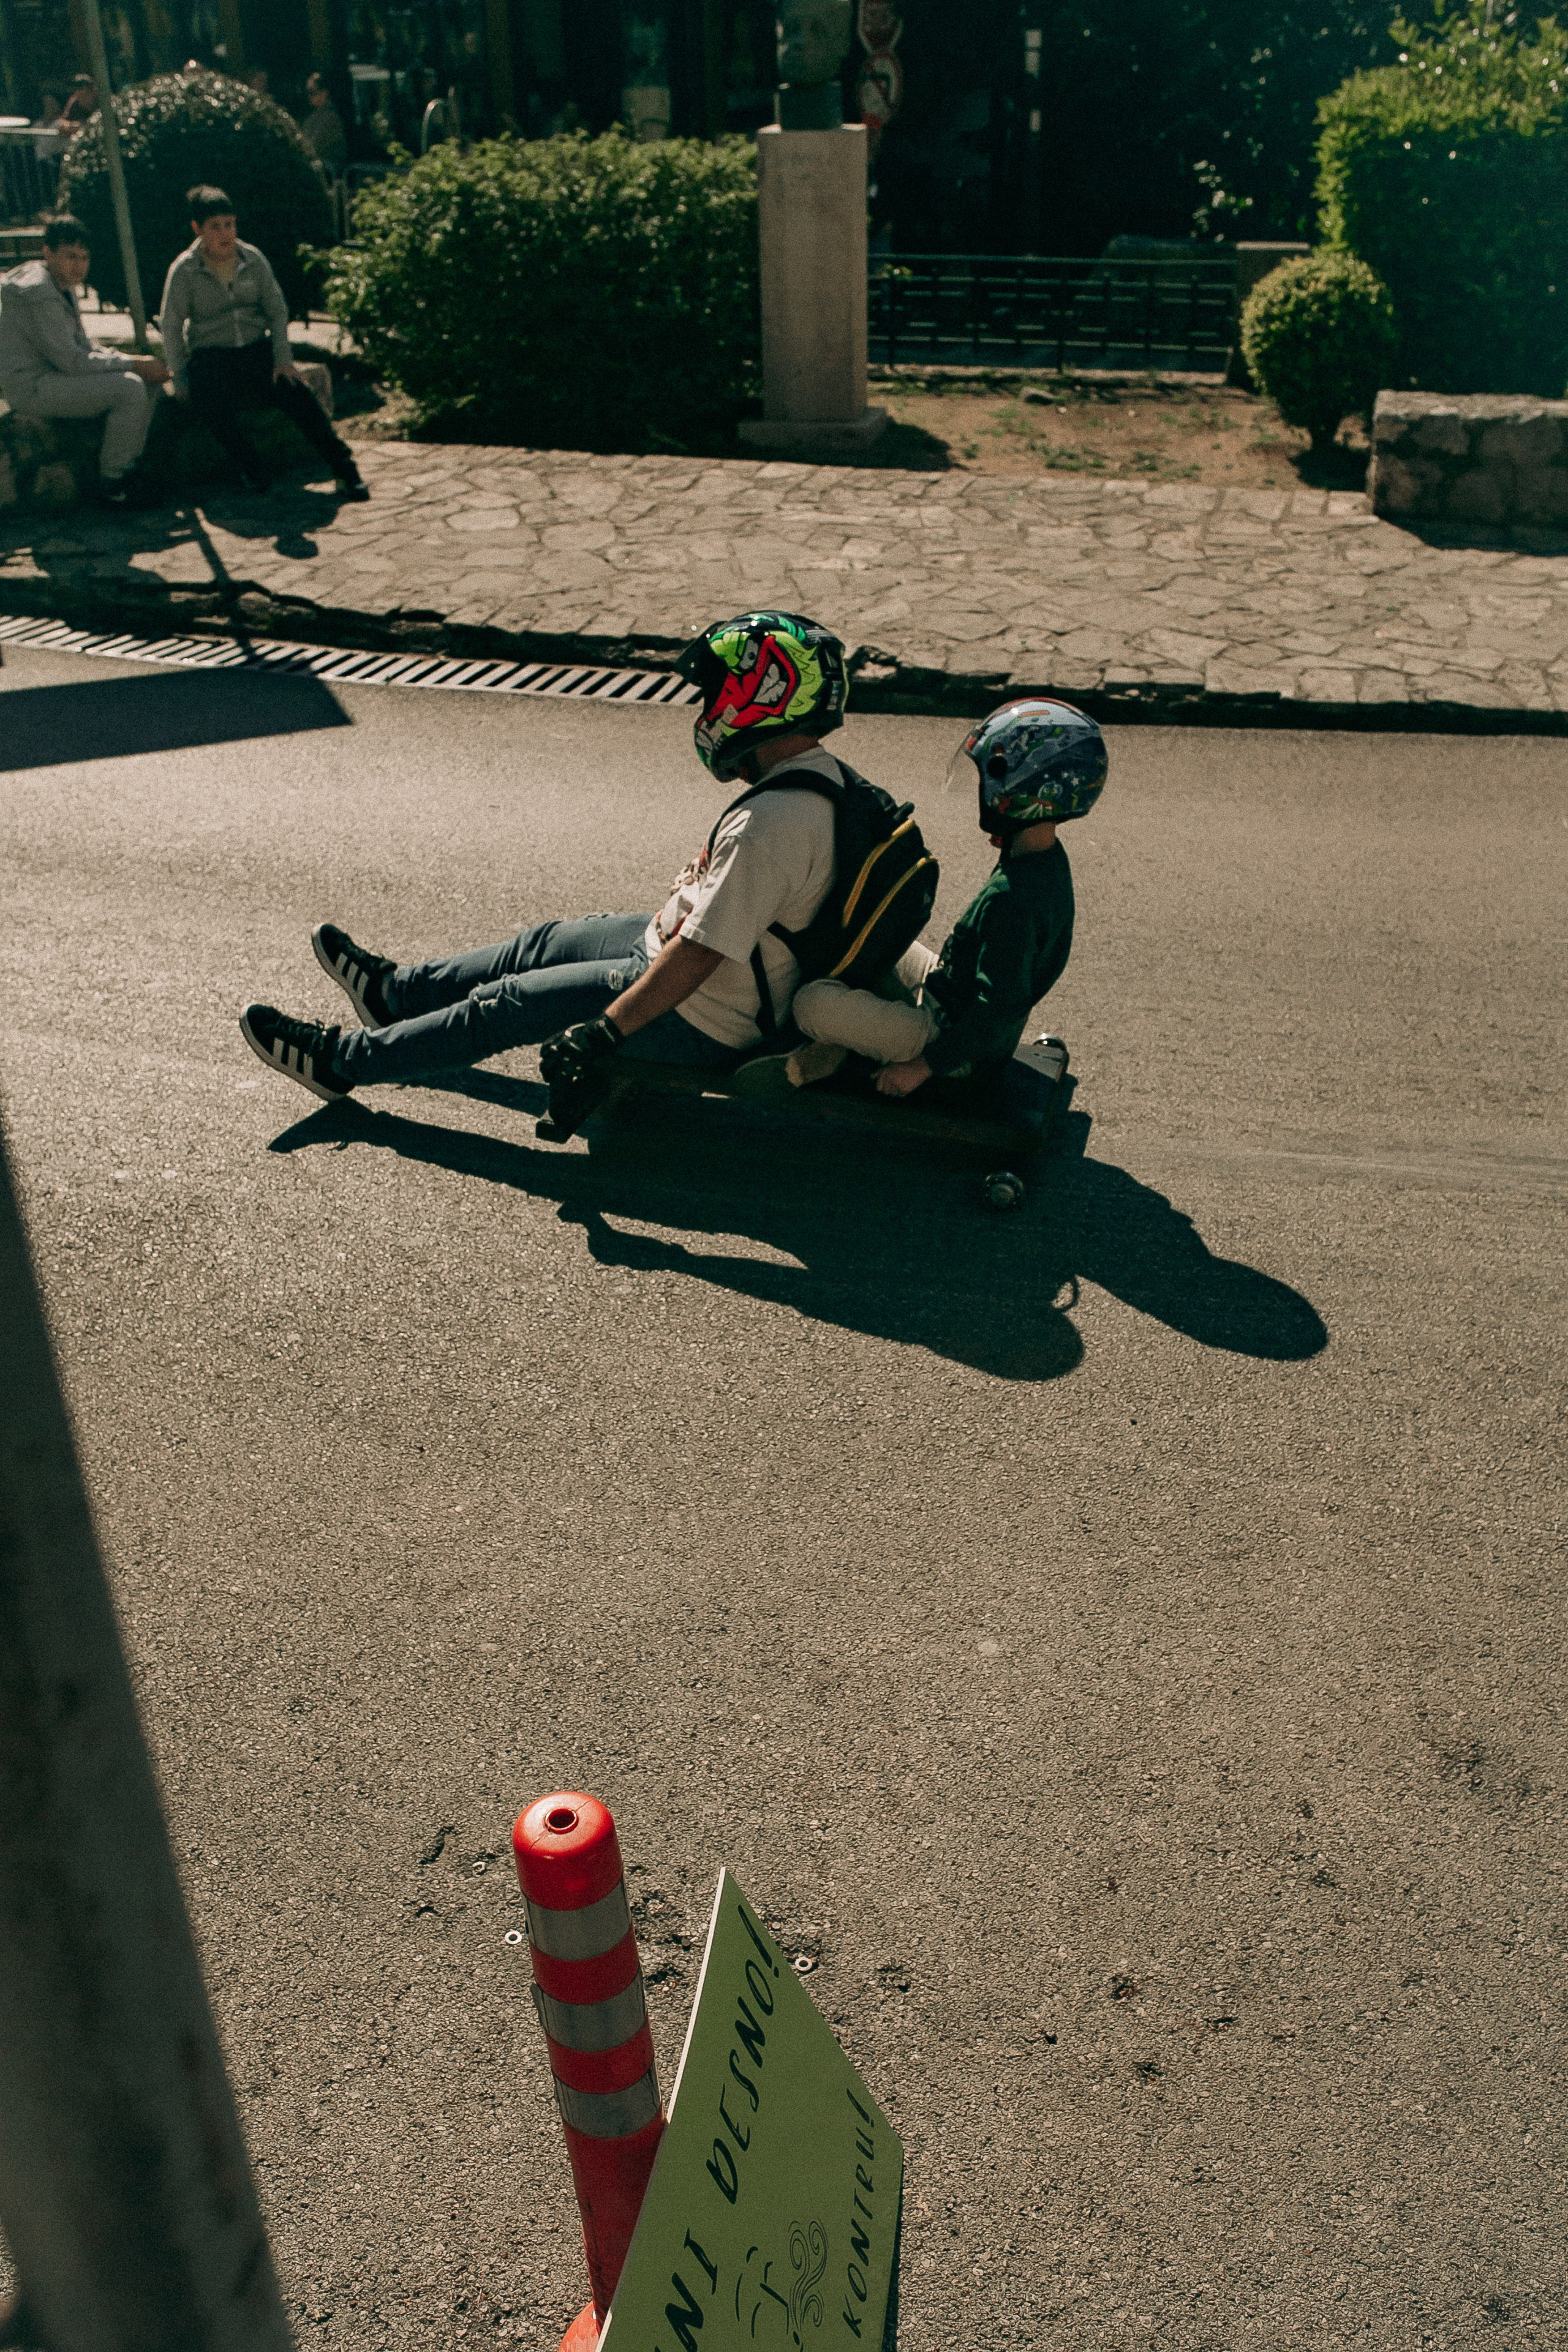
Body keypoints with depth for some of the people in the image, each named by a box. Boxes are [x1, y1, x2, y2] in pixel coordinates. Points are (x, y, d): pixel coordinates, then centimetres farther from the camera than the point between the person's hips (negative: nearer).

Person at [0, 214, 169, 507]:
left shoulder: (63, 287, 12)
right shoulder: (38, 294, -20)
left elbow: (85, 347, 17)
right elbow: (71, 361, -23)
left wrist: (136, 363, 0)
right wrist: (134, 365, -17)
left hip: (54, 375, 10)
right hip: (32, 387, -10)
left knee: (148, 379, 5)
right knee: (130, 388, -25)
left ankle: (129, 466, 7)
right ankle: (112, 484, -15)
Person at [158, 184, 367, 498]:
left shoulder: (253, 259, 6)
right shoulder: (184, 270, -2)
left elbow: (277, 311, 9)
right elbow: (171, 327, 0)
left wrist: (282, 359, -5)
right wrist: (181, 377, -9)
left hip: (257, 350, 2)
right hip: (210, 357, -2)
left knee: (298, 394, -25)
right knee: (217, 401, -36)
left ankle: (344, 469, -20)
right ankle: (252, 471, -17)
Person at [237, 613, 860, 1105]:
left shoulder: (771, 823, -32)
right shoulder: (821, 773, 0)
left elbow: (700, 956, -32)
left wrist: (603, 1032, -25)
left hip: (698, 1024, -9)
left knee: (507, 1006, 1)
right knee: (547, 942, 21)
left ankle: (342, 1060, 17)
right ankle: (394, 990, 39)